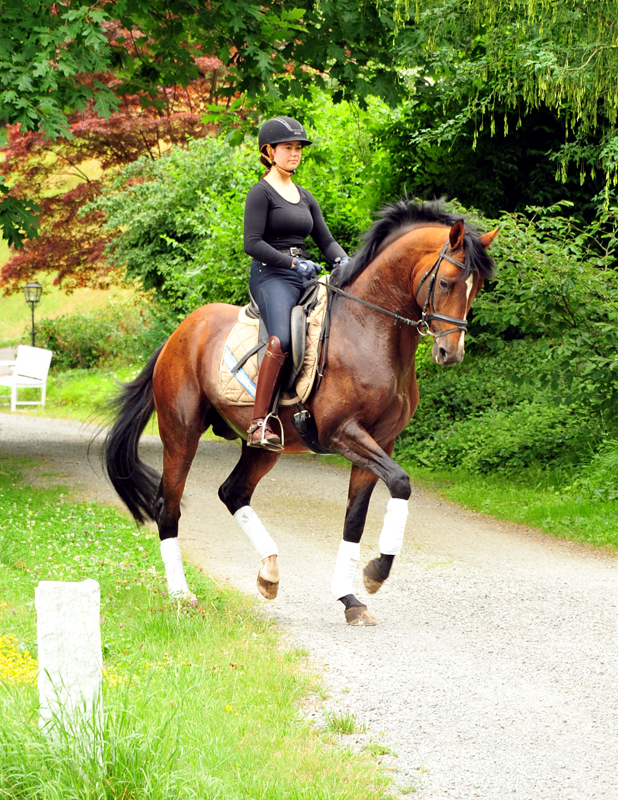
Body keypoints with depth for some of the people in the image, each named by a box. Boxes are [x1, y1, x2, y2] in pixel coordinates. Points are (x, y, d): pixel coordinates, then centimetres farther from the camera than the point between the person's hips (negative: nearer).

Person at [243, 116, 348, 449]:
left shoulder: (305, 197, 22)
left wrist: (344, 261, -1)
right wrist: (292, 262, -18)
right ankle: (259, 422, -35)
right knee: (283, 337, -33)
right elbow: (253, 243, -10)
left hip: (304, 278, 8)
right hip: (271, 276, -8)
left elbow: (325, 240, 21)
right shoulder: (262, 193, 0)